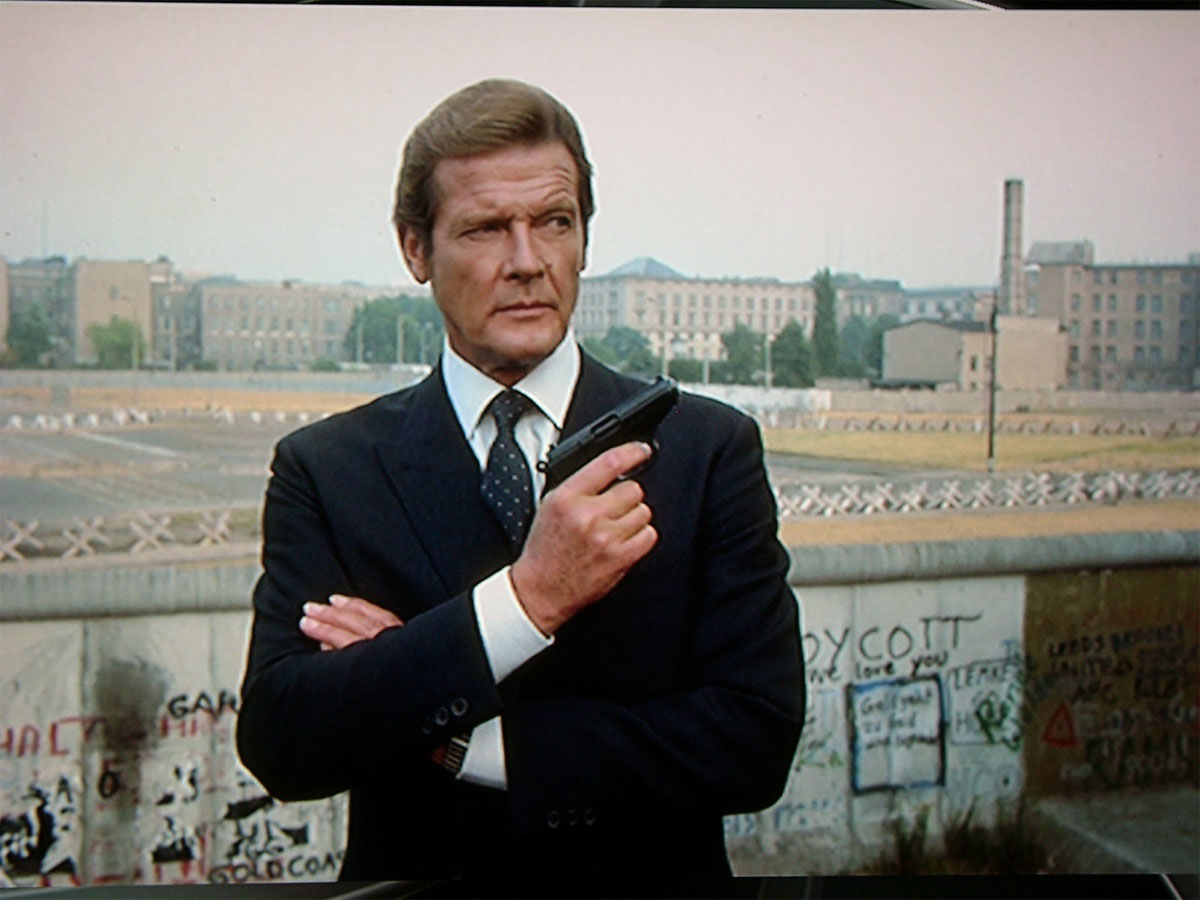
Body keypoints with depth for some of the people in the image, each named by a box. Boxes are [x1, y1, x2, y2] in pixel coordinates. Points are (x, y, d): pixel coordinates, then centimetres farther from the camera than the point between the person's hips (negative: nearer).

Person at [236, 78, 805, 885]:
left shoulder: (710, 449, -11)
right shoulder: (324, 469, -9)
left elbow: (758, 740, -17)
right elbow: (278, 743, -19)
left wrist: (460, 737, -21)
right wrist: (525, 600, -30)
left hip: (650, 873, 0)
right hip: (410, 868, 0)